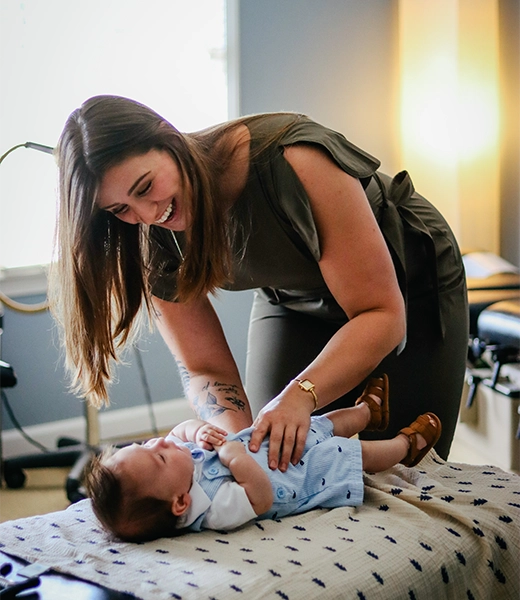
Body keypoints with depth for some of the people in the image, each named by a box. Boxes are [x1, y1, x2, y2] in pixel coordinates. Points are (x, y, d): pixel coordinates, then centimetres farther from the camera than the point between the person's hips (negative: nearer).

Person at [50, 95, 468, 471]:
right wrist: (237, 435, -37)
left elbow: (381, 313, -35)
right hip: (296, 304, 4)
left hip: (410, 288, -3)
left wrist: (300, 395, -48)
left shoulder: (293, 160, -38)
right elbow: (205, 368, -16)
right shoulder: (153, 239, -21)